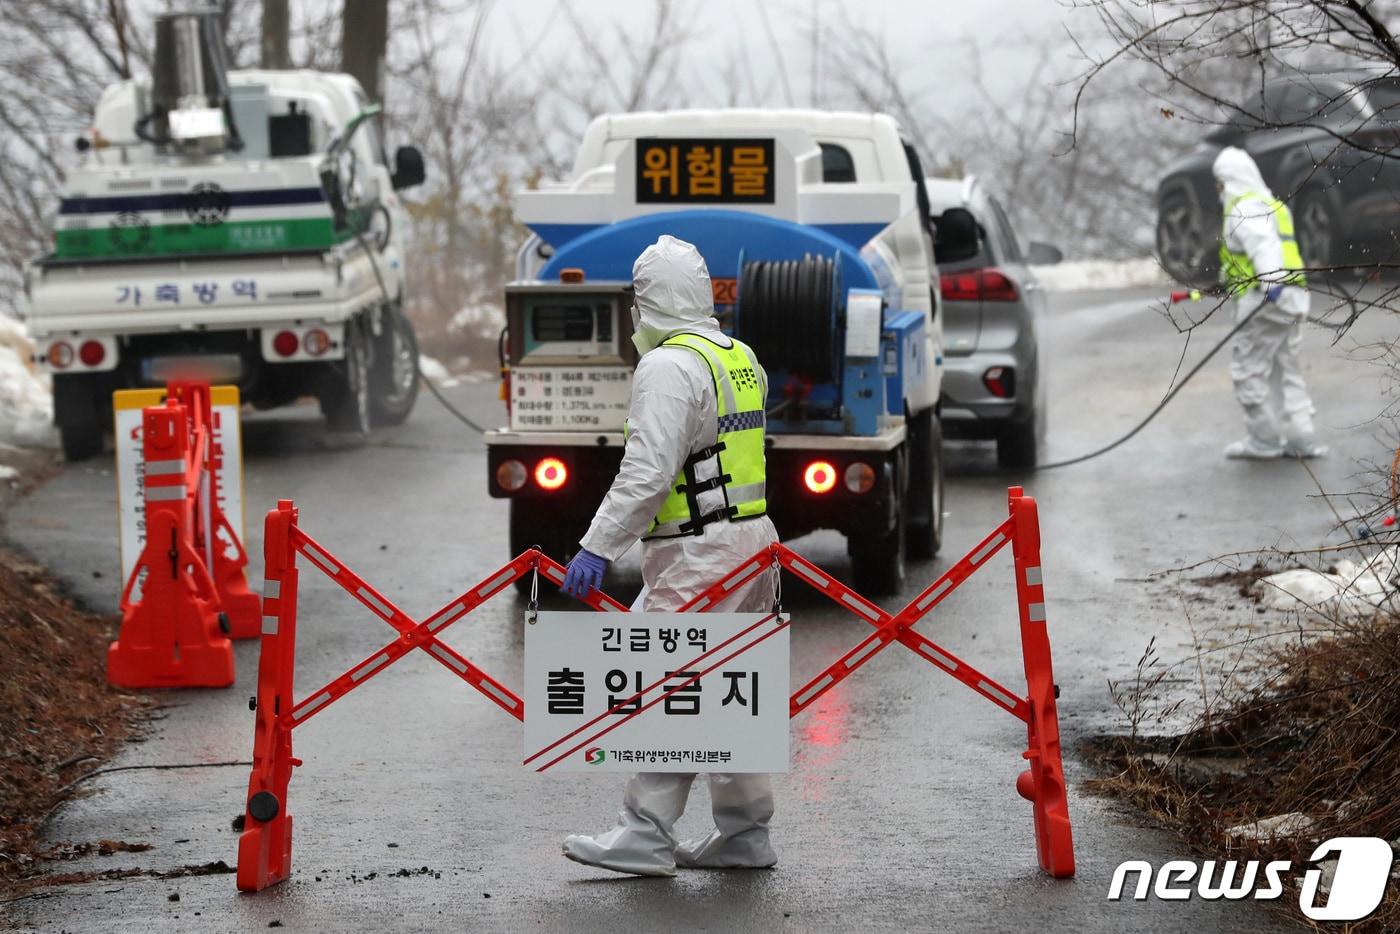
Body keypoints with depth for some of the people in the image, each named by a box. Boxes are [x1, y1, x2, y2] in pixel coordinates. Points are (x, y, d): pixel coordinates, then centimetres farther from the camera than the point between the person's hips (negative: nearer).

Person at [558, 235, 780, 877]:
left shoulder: (669, 367, -15)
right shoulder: (740, 357, 15)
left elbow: (647, 472, -22)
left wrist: (599, 547, -21)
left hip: (697, 556, -10)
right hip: (751, 536, 10)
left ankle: (645, 835, -7)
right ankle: (743, 832, 18)